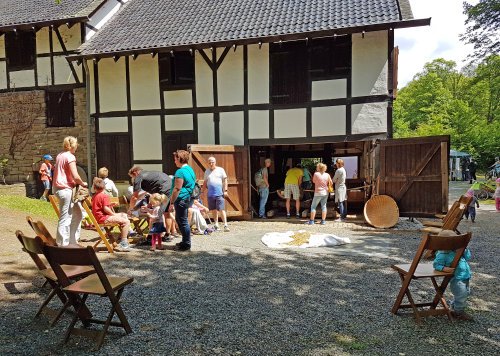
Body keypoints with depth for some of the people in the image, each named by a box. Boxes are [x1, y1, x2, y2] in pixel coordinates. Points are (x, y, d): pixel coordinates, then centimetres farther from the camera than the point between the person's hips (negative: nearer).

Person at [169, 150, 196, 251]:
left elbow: (177, 189, -20)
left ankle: (186, 245, 8)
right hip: (189, 198, 10)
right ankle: (185, 241, 31)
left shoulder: (180, 172, -17)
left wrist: (172, 202, -16)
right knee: (181, 220, 21)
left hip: (182, 199, -10)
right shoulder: (190, 169, 14)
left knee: (182, 222, -1)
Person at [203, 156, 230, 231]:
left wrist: (225, 190, -6)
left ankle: (225, 225, -8)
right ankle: (216, 225, 18)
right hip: (210, 194, 4)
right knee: (214, 210, 8)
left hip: (219, 193, -4)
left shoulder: (220, 170, 6)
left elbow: (225, 181, 2)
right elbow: (205, 183, 21)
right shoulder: (207, 171, 16)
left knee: (222, 209, -9)